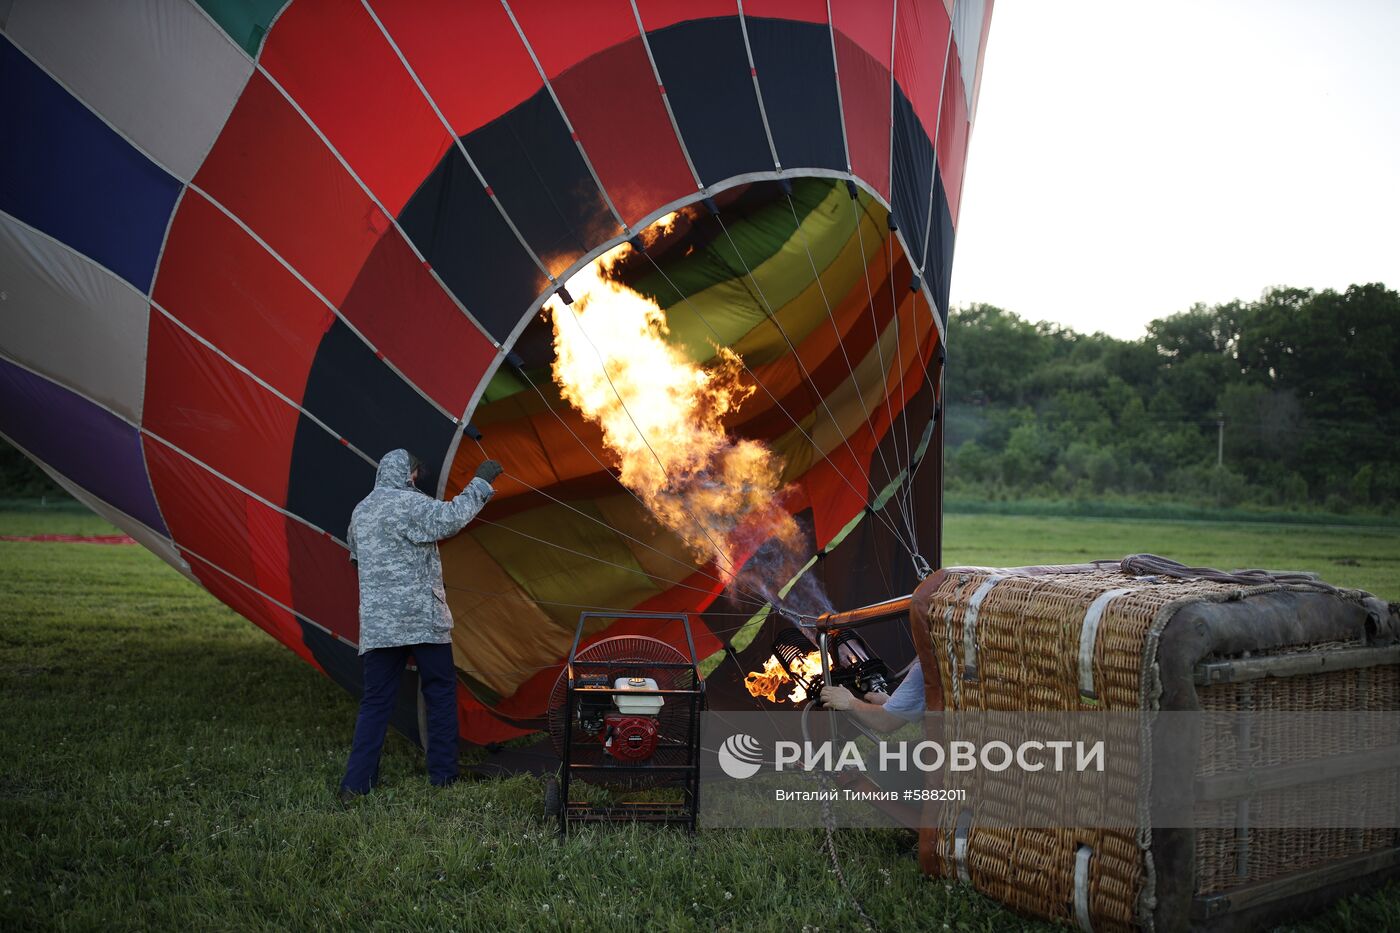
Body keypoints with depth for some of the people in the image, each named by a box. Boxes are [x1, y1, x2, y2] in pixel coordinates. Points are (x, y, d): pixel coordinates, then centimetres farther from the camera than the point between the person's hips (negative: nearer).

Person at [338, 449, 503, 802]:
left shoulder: (360, 512, 15)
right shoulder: (410, 503, -9)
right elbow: (452, 517, -22)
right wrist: (480, 483, -12)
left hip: (376, 624, 6)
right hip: (422, 619, -6)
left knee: (375, 701, 9)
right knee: (441, 693, 7)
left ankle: (355, 784, 4)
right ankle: (443, 777, 11)